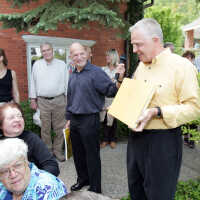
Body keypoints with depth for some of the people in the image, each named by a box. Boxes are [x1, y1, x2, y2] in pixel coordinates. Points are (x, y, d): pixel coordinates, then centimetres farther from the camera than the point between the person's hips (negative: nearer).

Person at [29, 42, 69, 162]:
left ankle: (58, 150, 19)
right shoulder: (37, 65, 8)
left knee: (59, 128, 4)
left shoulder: (62, 64, 5)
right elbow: (33, 82, 10)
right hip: (43, 101, 1)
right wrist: (33, 99, 7)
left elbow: (67, 82, 5)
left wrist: (68, 98, 1)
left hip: (59, 100, -1)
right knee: (45, 128, 7)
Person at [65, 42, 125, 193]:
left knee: (92, 155, 5)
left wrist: (119, 79, -38)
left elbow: (111, 91, -19)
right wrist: (69, 118, 20)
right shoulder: (72, 76, 11)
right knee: (78, 153, 20)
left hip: (89, 120, -7)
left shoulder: (96, 72, -11)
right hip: (74, 120, 7)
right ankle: (82, 179, 42)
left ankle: (95, 189, 23)